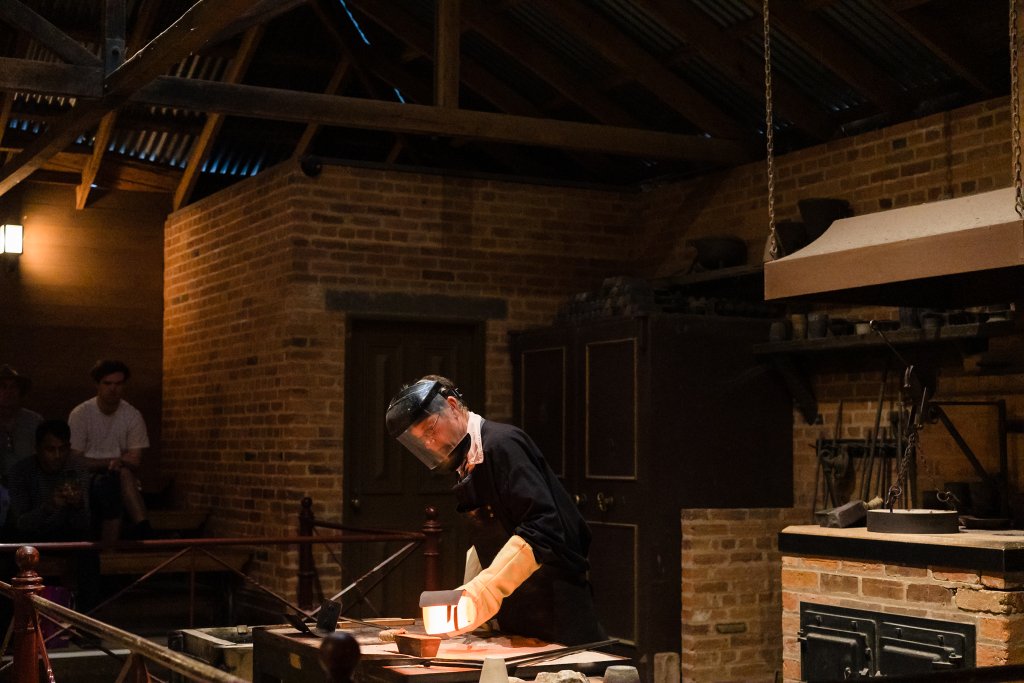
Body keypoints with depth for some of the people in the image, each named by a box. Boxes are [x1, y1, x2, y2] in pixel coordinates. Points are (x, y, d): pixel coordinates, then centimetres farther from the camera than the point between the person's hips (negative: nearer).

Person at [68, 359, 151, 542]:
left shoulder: (133, 416, 1)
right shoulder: (80, 414, -5)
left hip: (124, 483, 2)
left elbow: (135, 462, -3)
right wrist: (111, 462, -15)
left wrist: (118, 462, -23)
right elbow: (76, 461, -8)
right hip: (88, 480, -2)